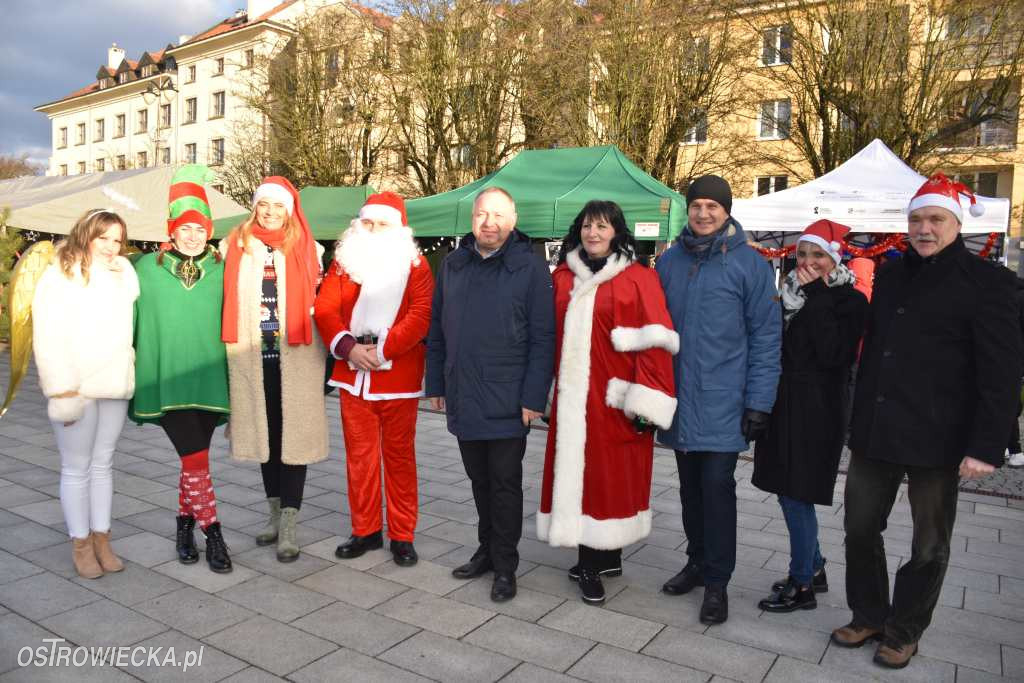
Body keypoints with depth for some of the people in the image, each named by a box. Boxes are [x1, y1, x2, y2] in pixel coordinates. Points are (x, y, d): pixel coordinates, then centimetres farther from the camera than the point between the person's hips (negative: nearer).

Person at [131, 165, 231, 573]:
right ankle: (213, 534, 6)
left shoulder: (222, 270, 4)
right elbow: (130, 321, 9)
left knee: (193, 460, 10)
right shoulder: (148, 268, 3)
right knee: (195, 459, -7)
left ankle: (185, 525, 29)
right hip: (167, 381, -1)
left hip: (210, 380, 1)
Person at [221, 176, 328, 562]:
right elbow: (227, 299, 13)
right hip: (253, 357, 3)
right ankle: (275, 514, 28)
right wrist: (232, 344, 7)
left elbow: (317, 299, 8)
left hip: (294, 357, -2)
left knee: (292, 436, 0)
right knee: (265, 435, 12)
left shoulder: (306, 249, 3)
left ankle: (288, 527, 8)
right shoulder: (234, 246, 7)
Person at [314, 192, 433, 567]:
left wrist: (382, 351, -18)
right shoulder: (344, 261, 10)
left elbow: (422, 315, -12)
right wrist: (348, 346, -14)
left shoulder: (416, 265, 0)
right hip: (353, 375, 3)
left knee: (399, 455, 7)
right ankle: (366, 530, 24)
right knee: (359, 454, 10)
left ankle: (402, 535, 18)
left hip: (399, 377, -3)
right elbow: (325, 308, 2)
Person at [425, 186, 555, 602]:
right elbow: (437, 331, 12)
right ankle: (488, 549, 34)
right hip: (463, 400, 5)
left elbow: (542, 338, -10)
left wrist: (534, 397, -14)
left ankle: (505, 565, 21)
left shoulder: (530, 268, -7)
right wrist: (436, 384, 10)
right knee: (479, 481, 18)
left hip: (507, 404, -5)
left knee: (505, 484, 6)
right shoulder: (453, 265, 8)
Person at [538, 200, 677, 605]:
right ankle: (604, 558, 24)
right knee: (578, 473, 8)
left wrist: (645, 402, -14)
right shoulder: (562, 276, 10)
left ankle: (594, 563, 17)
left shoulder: (638, 279, -4)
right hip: (573, 398, 4)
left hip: (614, 400, -4)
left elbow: (653, 341, -9)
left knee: (610, 475, 2)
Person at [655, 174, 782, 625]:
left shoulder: (749, 263, -5)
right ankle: (697, 561, 33)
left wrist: (759, 402, -10)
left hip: (723, 403, -4)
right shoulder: (669, 261, 6)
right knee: (690, 487, 15)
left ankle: (717, 582, 15)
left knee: (717, 486, -2)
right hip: (678, 400, 4)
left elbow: (766, 336, -6)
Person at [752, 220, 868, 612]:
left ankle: (801, 586, 13)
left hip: (816, 412, -7)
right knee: (788, 492, 13)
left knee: (796, 495, -3)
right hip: (784, 405, 7)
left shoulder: (849, 301, -7)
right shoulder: (791, 292, 11)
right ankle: (814, 569, 31)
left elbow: (833, 355, -21)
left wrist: (816, 298, -18)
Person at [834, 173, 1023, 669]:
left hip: (937, 440, -5)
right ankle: (867, 616, 32)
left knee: (929, 546, 11)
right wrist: (859, 419, 14)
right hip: (874, 432, 5)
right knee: (860, 529, 12)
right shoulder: (890, 275, 11)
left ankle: (904, 633, 29)